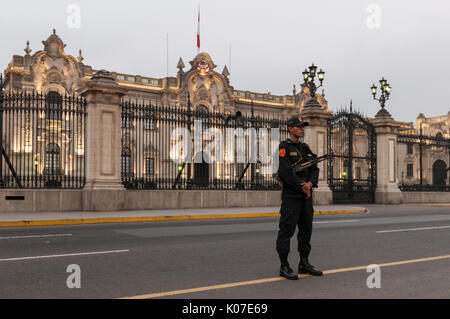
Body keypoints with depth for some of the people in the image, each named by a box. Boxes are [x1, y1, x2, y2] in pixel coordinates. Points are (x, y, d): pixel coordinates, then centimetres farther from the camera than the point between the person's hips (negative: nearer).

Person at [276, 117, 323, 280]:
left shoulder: (306, 148, 17)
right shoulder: (284, 147, -7)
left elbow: (314, 169, 10)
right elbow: (285, 171, -17)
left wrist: (310, 183, -10)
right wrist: (302, 187, -15)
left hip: (306, 195, 8)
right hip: (291, 195, -8)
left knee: (306, 228, 11)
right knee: (287, 229, -5)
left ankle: (304, 263, 21)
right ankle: (284, 266, 1)